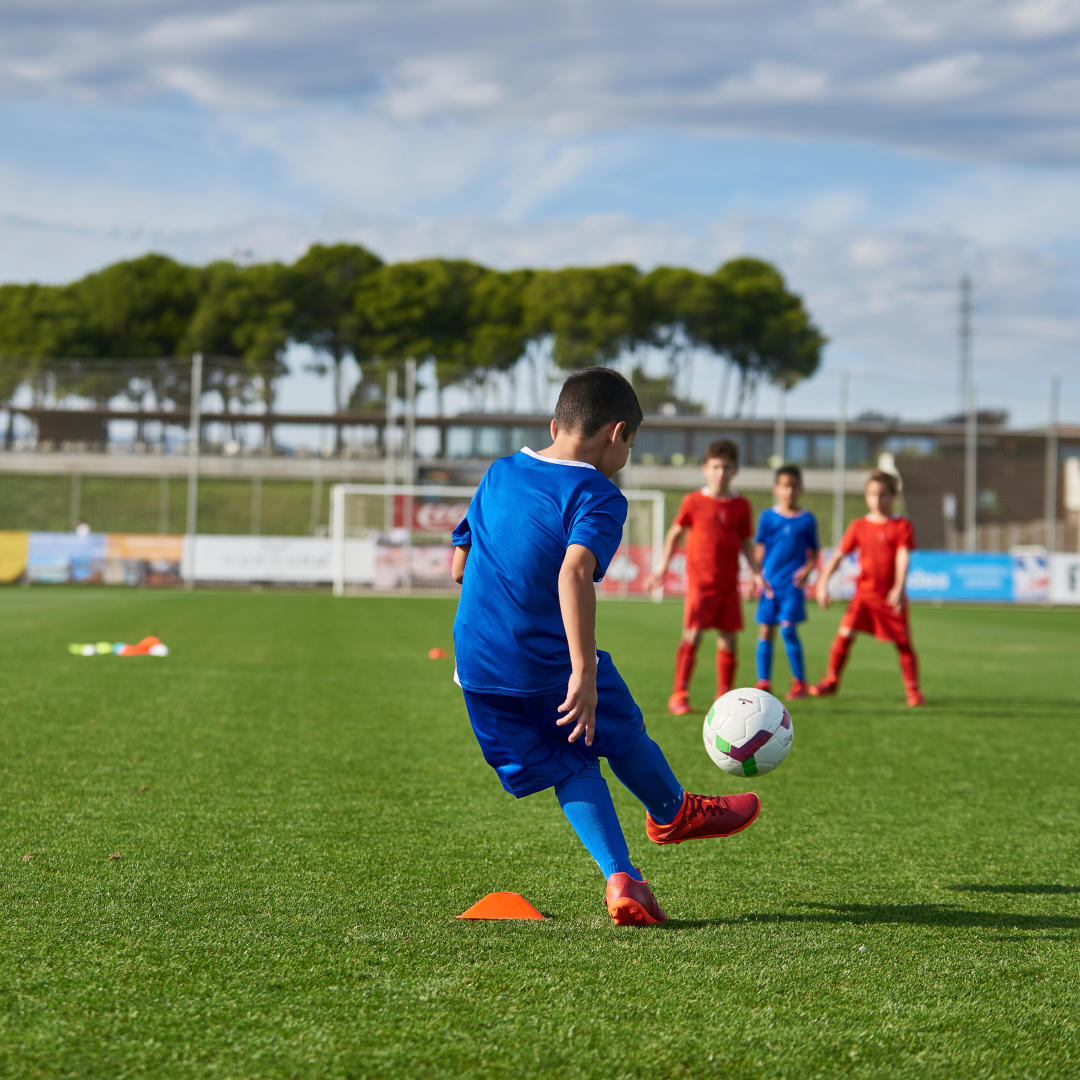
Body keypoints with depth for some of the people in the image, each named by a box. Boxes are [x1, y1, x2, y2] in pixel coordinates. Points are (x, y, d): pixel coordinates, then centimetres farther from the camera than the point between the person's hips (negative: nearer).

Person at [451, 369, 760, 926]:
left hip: (477, 668, 6)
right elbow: (575, 573, -31)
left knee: (572, 769, 13)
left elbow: (459, 566, 14)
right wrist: (584, 671, -36)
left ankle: (620, 877, 0)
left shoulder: (498, 474, 8)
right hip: (550, 663, -6)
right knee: (621, 733, 22)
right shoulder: (598, 498, -13)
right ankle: (673, 813, 46)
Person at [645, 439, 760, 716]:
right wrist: (662, 569, 8)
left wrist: (756, 572, 3)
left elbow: (746, 543, 14)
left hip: (729, 583, 3)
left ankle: (725, 696, 13)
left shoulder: (741, 506, 6)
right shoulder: (693, 502, -1)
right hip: (700, 581, -3)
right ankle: (679, 694, -6)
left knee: (728, 638, 4)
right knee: (692, 635, -11)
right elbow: (675, 533, 9)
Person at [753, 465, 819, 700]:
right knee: (765, 631, 1)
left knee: (788, 629, -13)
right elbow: (759, 550, 8)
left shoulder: (807, 520, 6)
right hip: (770, 582, 2)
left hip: (793, 583, -2)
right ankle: (763, 682, 8)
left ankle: (799, 682, -3)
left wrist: (807, 569, -9)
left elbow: (814, 553, 10)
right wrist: (757, 576, -3)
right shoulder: (768, 517, 7)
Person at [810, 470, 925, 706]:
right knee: (845, 633, -11)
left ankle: (912, 689, 13)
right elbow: (838, 555, 7)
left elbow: (903, 558, -11)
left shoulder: (902, 526, -1)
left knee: (904, 643, 0)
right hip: (864, 593, 1)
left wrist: (898, 588, -24)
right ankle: (831, 679, 2)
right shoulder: (858, 527, 6)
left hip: (892, 597, -1)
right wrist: (823, 582, -2)